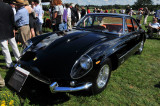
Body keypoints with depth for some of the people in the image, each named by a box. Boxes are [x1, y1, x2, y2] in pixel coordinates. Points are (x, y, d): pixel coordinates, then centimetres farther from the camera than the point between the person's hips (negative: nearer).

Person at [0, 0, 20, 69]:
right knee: (14, 46, 15)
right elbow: (12, 19, 1)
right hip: (9, 30, 4)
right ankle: (19, 59, 26)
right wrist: (13, 28, 10)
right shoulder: (9, 7, -2)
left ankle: (9, 64, 8)